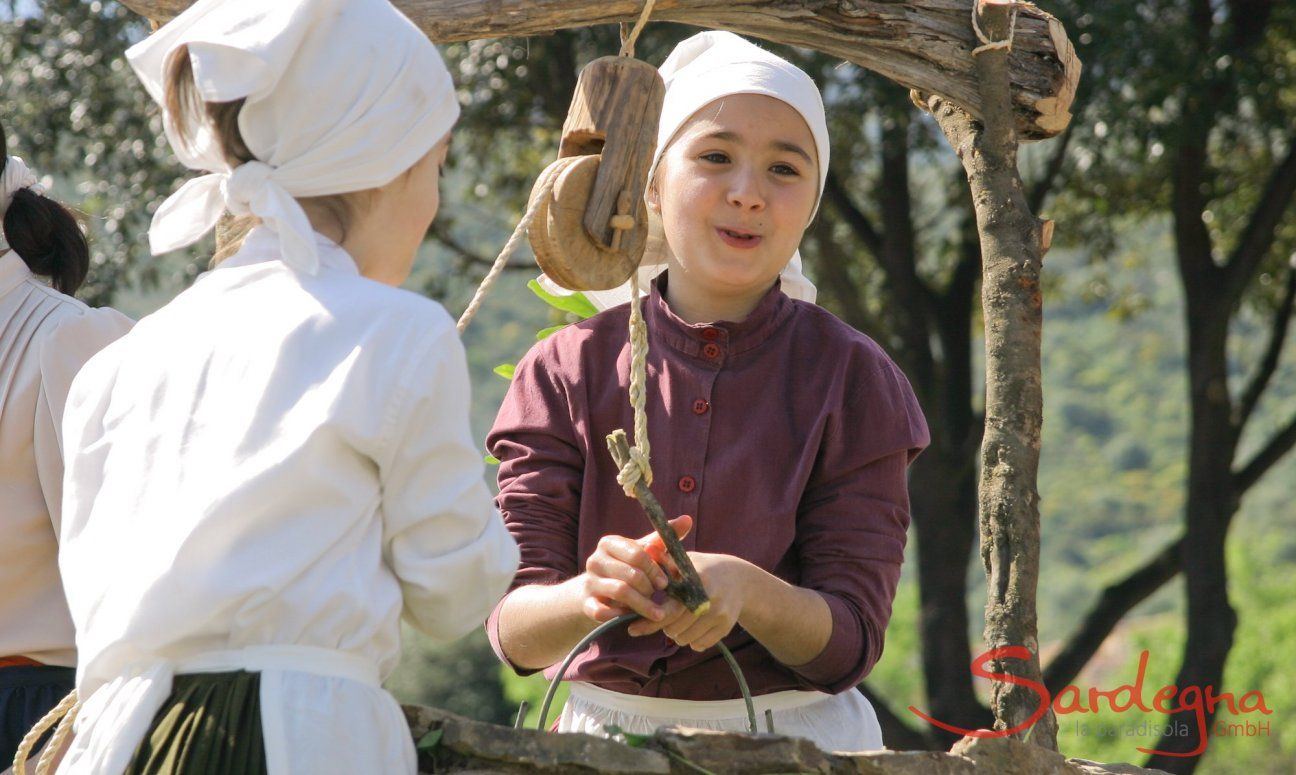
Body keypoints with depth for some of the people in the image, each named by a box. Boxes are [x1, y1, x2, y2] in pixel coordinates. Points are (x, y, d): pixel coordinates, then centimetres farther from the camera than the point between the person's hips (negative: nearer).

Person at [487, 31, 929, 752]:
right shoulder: (568, 372, -6)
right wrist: (589, 596, -31)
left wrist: (746, 591, -29)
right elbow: (515, 631, -10)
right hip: (604, 731, 1)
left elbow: (851, 639, -11)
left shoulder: (853, 381, -7)